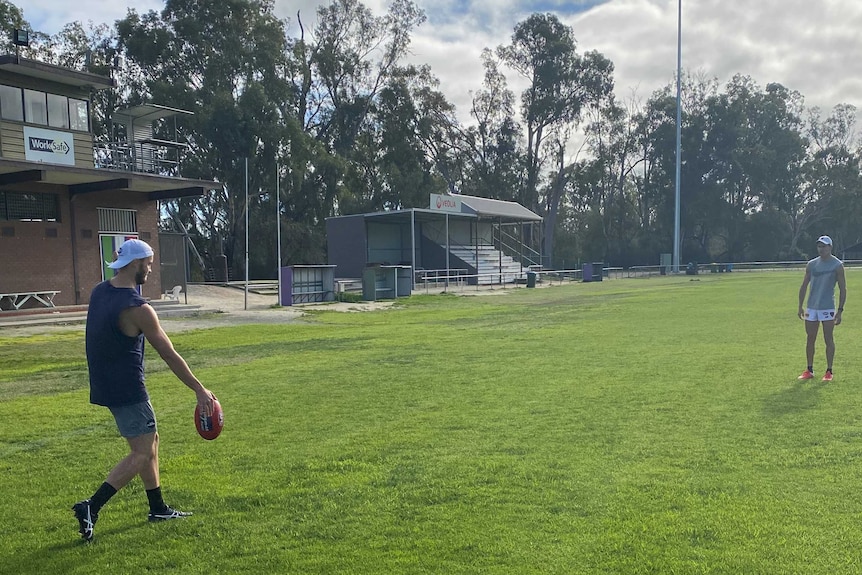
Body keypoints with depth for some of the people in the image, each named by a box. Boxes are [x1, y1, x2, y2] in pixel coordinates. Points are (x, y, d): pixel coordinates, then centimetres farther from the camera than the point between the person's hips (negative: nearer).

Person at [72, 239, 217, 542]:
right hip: (126, 390, -9)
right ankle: (91, 506, -6)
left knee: (150, 441, 18)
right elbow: (170, 356, -17)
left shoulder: (98, 292, 2)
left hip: (107, 385, 9)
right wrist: (200, 390, -11)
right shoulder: (137, 308, -21)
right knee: (142, 452, -1)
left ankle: (158, 508, 26)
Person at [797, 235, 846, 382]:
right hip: (811, 308, 4)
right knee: (810, 339, 7)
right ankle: (809, 370, 16)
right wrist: (800, 306, 9)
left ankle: (829, 371, 6)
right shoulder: (811, 264, 9)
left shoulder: (837, 265, -3)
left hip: (828, 308, -4)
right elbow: (804, 286, 14)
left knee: (828, 339, -1)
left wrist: (840, 310, -9)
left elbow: (843, 289, -4)